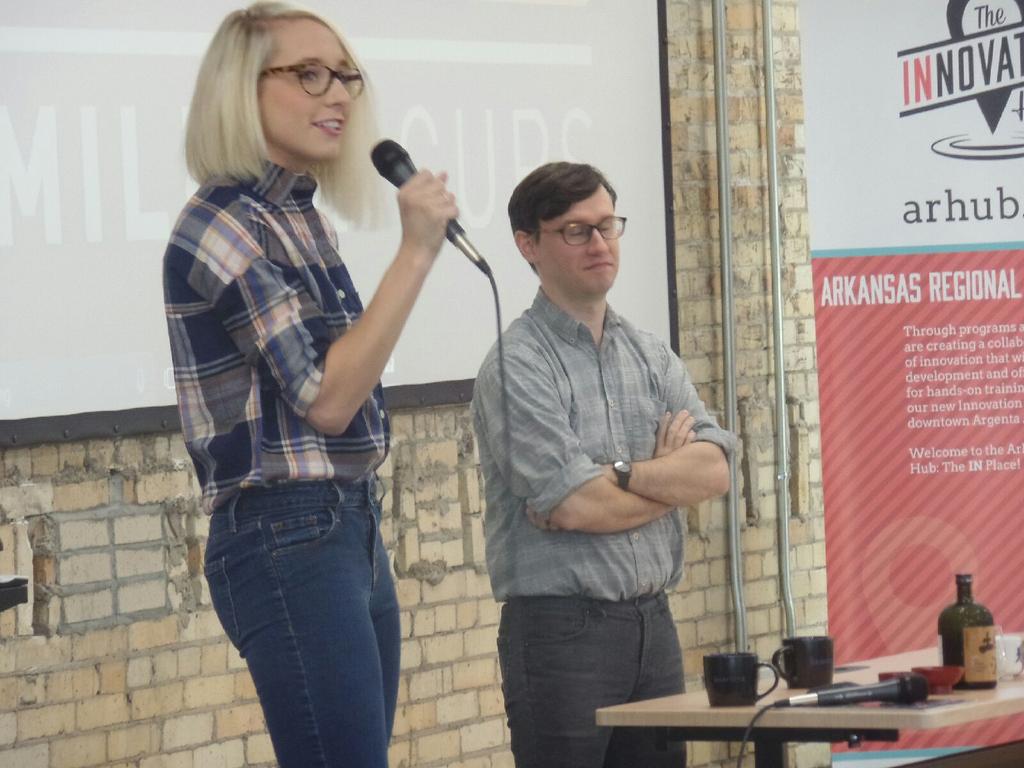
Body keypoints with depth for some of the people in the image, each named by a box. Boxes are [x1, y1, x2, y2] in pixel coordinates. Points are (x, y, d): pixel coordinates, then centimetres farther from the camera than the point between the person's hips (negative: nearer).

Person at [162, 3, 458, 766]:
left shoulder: (299, 217, 14)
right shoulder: (221, 224, -13)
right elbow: (325, 399, -18)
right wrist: (417, 252, -18)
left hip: (353, 531, 9)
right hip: (285, 540, -9)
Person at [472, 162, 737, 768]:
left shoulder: (650, 355, 13)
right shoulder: (519, 365, -8)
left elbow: (716, 468, 0)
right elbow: (572, 506, -18)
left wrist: (620, 476, -15)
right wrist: (672, 474, -1)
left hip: (652, 622, 7)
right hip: (561, 630, -7)